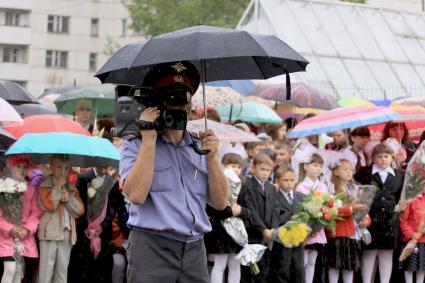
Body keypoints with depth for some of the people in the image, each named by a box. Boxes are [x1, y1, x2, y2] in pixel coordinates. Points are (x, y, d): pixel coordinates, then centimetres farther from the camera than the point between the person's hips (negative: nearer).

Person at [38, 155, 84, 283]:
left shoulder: (72, 188, 15)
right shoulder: (44, 186, -1)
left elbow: (80, 210, 8)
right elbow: (49, 205, -17)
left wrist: (69, 199, -8)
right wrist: (58, 186, -11)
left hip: (67, 233, 5)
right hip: (50, 233, -5)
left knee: (63, 269, 9)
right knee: (47, 269, -7)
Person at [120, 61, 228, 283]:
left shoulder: (199, 148, 15)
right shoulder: (136, 146, 2)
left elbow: (220, 202, 9)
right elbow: (136, 195, -15)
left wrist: (212, 158, -4)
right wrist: (149, 139, -11)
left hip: (195, 250, 4)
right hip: (151, 248, -4)